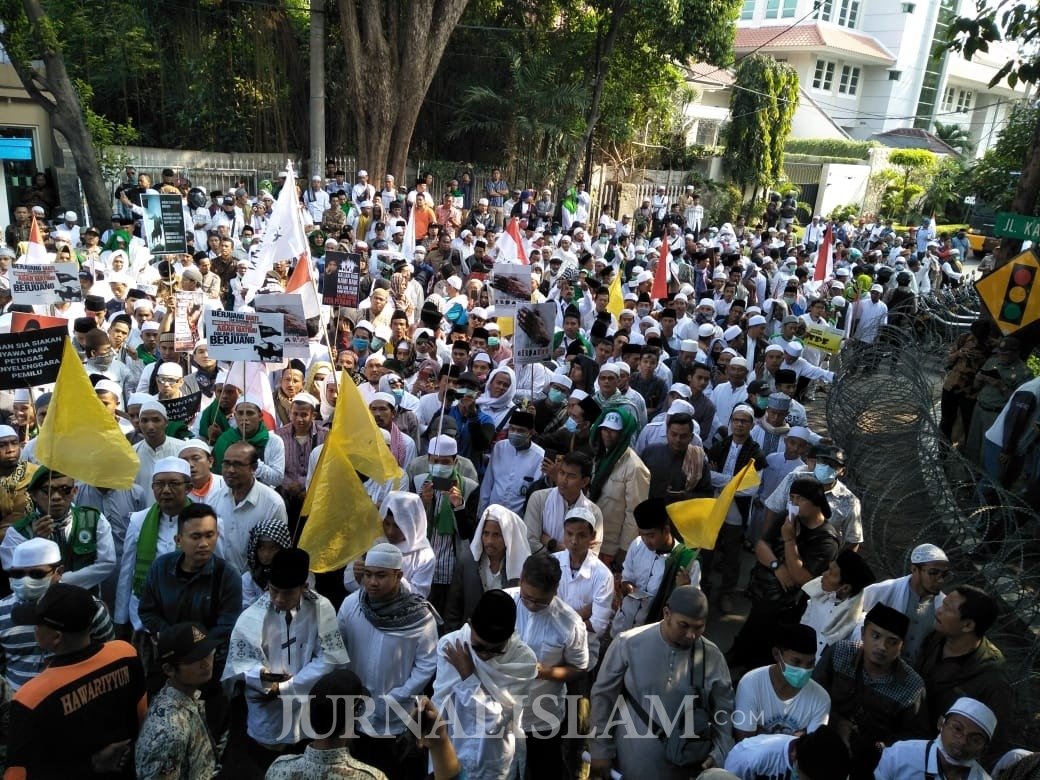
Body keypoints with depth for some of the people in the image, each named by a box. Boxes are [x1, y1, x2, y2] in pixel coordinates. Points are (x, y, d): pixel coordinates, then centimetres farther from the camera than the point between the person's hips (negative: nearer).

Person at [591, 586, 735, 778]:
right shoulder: (627, 644, -13)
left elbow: (724, 710, 5)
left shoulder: (712, 656, -7)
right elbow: (603, 696, -4)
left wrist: (720, 756, -6)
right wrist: (601, 751, -2)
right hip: (632, 763, -1)